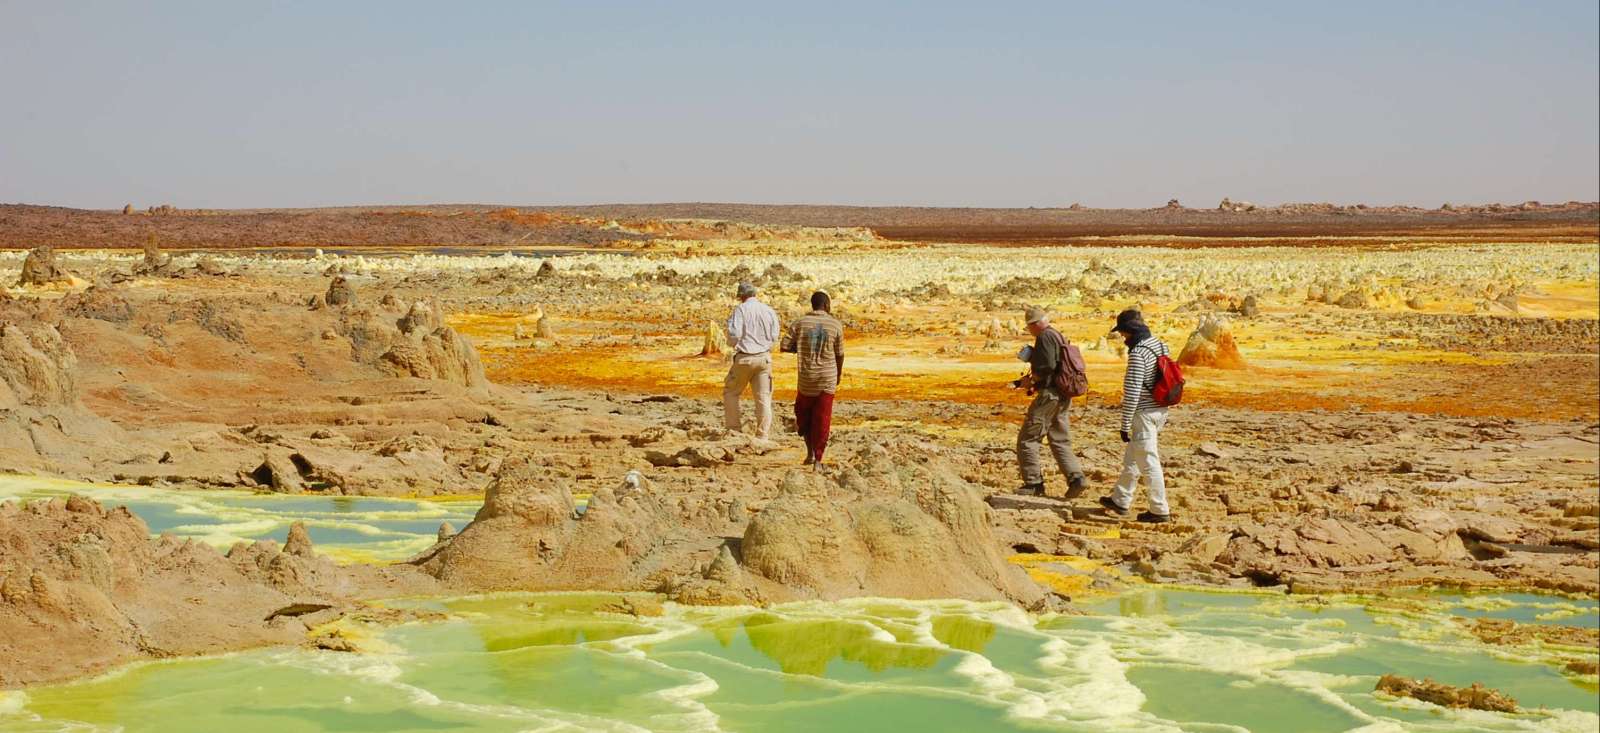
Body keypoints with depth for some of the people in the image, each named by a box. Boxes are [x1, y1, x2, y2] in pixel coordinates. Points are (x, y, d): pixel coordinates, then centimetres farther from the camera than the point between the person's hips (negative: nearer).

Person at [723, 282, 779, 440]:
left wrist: (732, 344, 7)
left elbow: (734, 334, -14)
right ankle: (762, 436, 6)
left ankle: (733, 430, 10)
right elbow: (774, 338, 6)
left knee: (731, 392, 13)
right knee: (764, 397, 6)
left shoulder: (741, 309, -8)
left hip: (745, 358, -4)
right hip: (765, 358, 4)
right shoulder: (769, 311, 5)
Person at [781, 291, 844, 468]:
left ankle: (810, 452, 13)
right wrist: (838, 376, 17)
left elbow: (785, 347, -6)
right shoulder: (835, 325, -3)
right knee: (822, 420, 5)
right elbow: (840, 354, 2)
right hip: (828, 379, 0)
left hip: (806, 377, 1)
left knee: (803, 414, 21)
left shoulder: (799, 324, -2)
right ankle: (818, 460, 4)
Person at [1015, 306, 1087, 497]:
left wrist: (1032, 377, -5)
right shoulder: (1059, 336, 17)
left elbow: (1047, 367, -22)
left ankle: (1033, 483, -2)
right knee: (1060, 440, 13)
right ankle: (1075, 478, -1)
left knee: (1027, 438, -2)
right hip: (1063, 397, 10)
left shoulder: (1045, 337, -13)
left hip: (1049, 394, -10)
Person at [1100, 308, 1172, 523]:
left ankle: (1160, 510, 3)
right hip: (1160, 410, 10)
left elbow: (1132, 392, -21)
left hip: (1144, 414, -10)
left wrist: (1125, 425, -16)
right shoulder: (1160, 346, 9)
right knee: (1131, 457, 20)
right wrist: (1164, 415, 24)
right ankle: (1120, 501, 30)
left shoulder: (1137, 354, -20)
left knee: (1148, 461, -2)